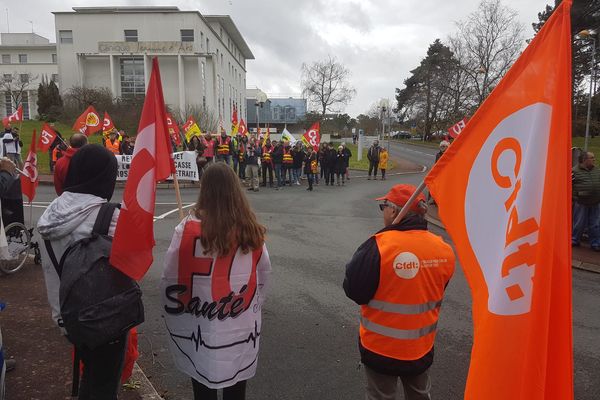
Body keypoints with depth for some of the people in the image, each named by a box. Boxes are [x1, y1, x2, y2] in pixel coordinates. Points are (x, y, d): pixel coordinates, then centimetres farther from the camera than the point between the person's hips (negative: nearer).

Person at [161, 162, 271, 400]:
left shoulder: (189, 229, -17)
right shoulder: (251, 229, -6)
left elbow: (171, 279, -10)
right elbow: (264, 273, 5)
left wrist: (172, 314, 7)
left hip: (203, 329, -3)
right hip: (243, 327, 3)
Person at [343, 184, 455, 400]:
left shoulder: (379, 246, -27)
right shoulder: (443, 249, -10)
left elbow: (353, 290, -19)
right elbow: (435, 293, 3)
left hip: (381, 347, -4)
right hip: (422, 347, 5)